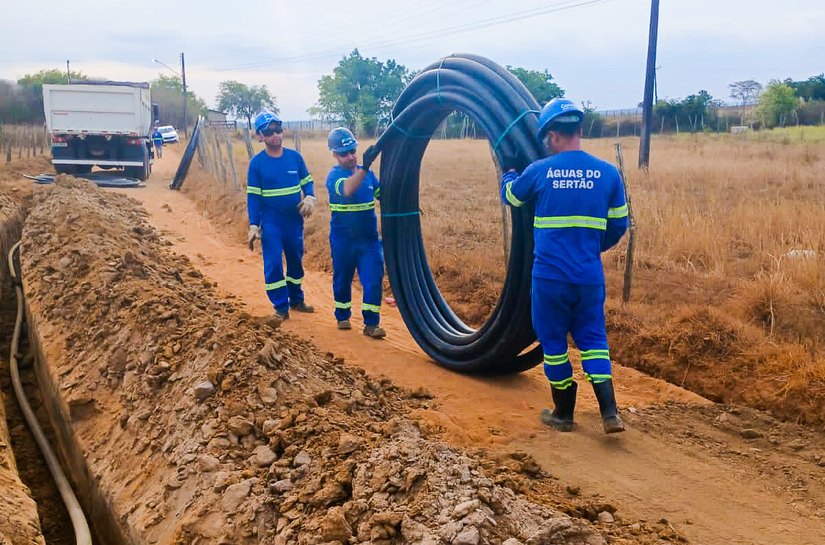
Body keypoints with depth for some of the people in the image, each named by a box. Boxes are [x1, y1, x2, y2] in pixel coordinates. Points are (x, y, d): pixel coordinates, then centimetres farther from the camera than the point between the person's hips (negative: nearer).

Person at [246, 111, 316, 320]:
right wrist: (254, 226, -10)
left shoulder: (295, 157, -1)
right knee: (273, 264, -4)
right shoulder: (257, 162, -7)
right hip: (271, 223, -3)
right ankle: (281, 307, 8)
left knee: (296, 261, 15)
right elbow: (253, 196, -5)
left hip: (295, 220, 3)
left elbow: (307, 182, 8)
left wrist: (309, 198, -13)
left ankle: (296, 300, 33)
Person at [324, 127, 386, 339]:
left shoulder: (367, 173, 4)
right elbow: (347, 190, -35)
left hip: (369, 238, 3)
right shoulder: (334, 175, -12)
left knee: (373, 280, -3)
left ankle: (371, 323, 5)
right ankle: (343, 316, 33)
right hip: (343, 240, -3)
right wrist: (364, 167, -47)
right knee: (342, 279, 13)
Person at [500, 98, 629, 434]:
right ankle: (610, 412, 3)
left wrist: (507, 172, 37)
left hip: (550, 275, -2)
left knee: (553, 341, 12)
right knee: (592, 338, 14)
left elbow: (509, 196, 15)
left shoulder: (539, 171, -5)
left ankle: (563, 414, 22)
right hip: (590, 276, 2)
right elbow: (619, 225, 8)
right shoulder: (607, 173, 0)